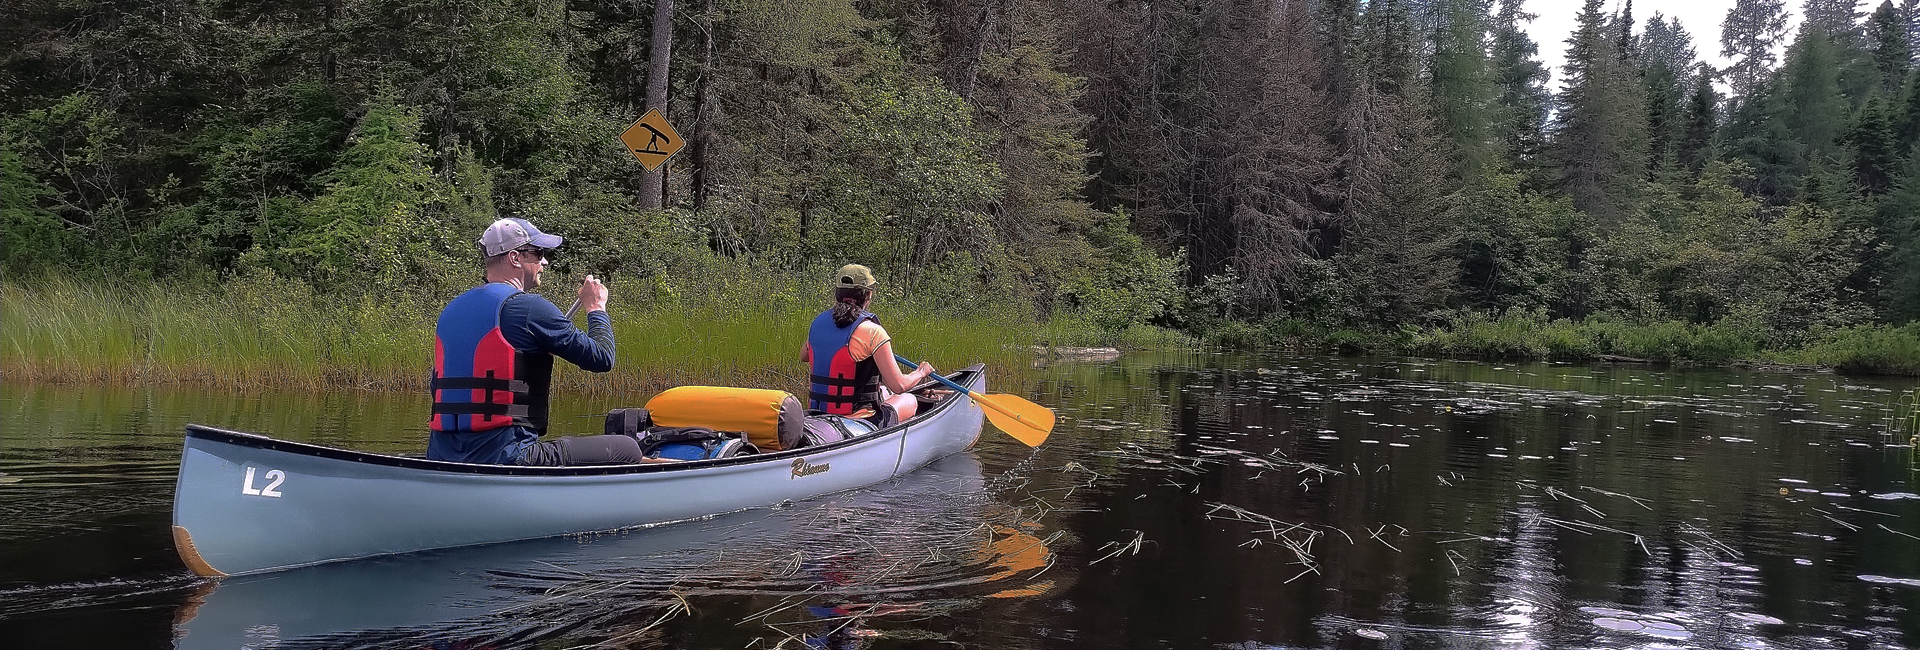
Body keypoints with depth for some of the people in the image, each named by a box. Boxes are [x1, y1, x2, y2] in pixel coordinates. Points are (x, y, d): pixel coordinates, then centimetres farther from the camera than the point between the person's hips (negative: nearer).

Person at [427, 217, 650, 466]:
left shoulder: (449, 311, 14)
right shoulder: (529, 307, -10)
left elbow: (438, 388, 22)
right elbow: (602, 358, -7)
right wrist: (596, 307, 12)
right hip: (504, 457, -9)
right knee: (627, 449, -3)